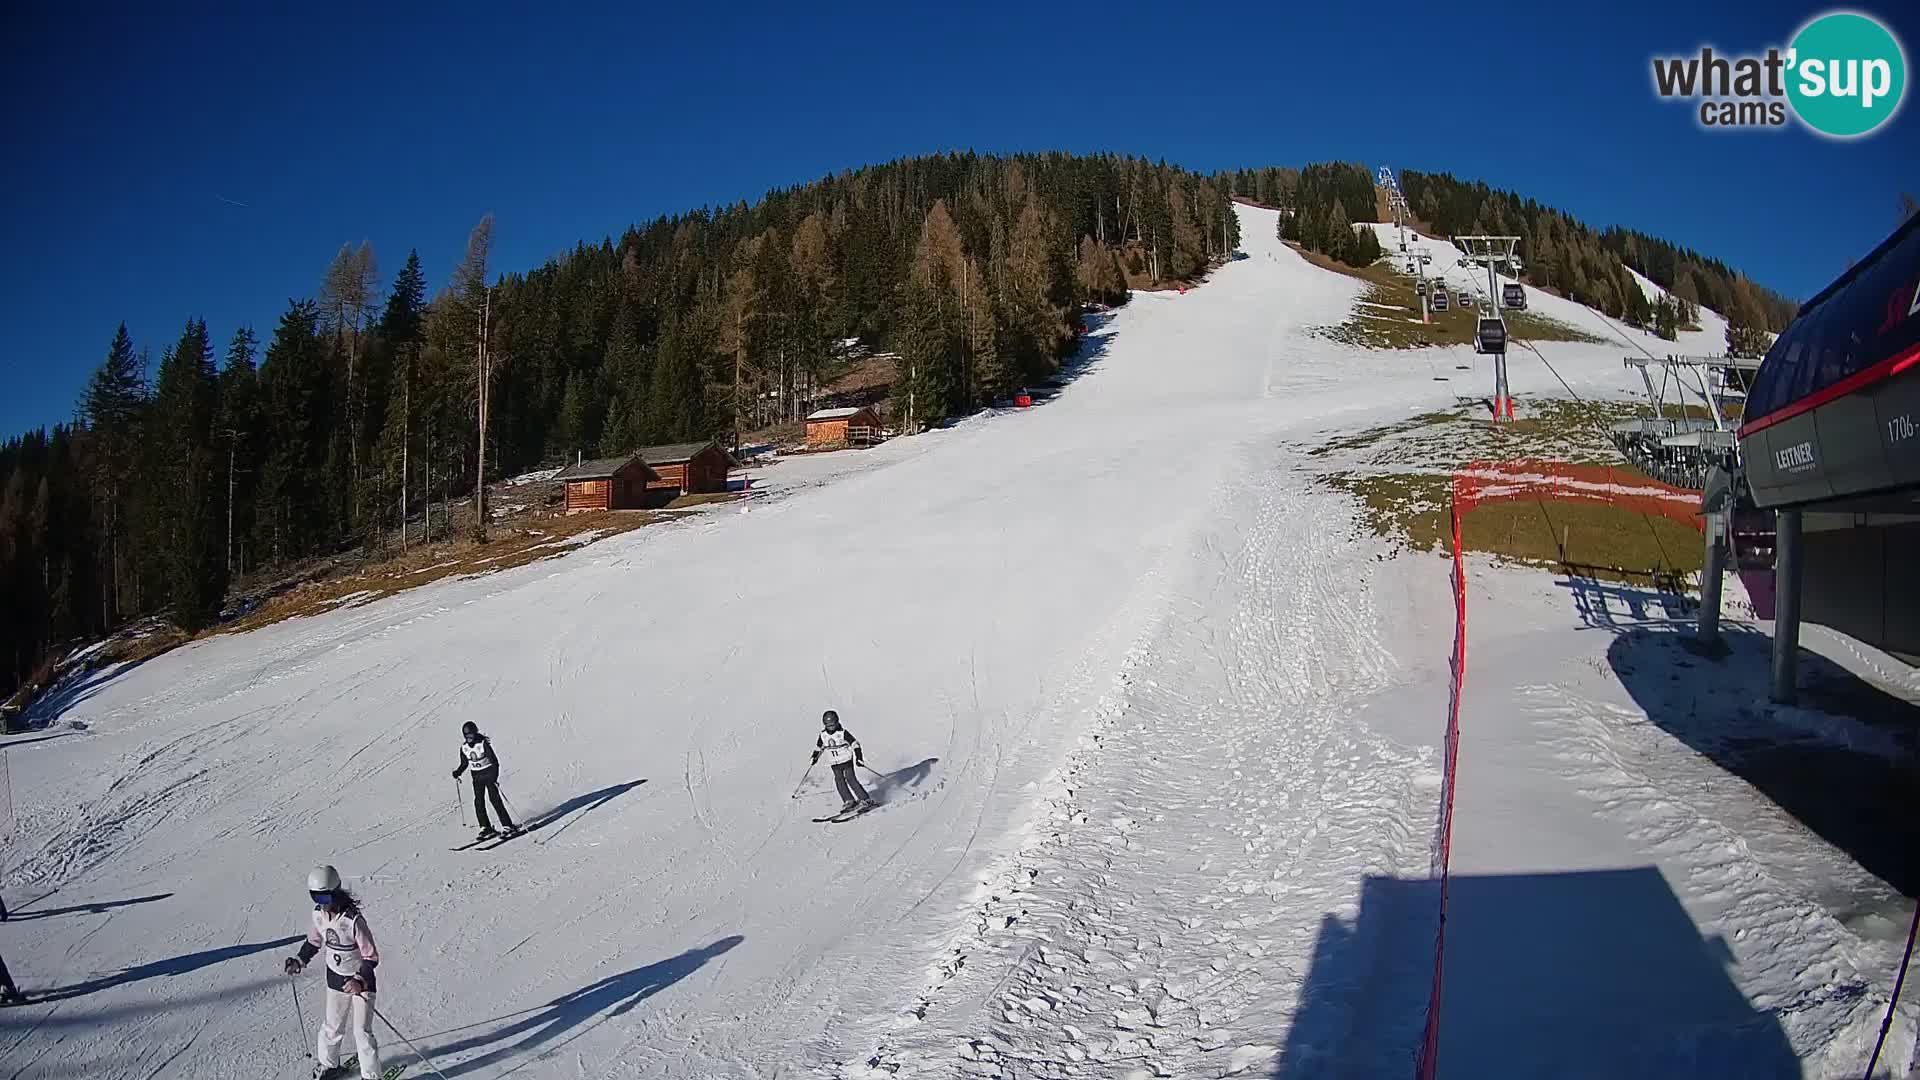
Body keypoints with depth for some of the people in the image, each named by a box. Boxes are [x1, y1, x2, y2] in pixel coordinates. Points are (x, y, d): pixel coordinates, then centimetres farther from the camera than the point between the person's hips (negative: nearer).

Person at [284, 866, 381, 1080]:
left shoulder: (353, 920, -30)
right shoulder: (319, 913, -10)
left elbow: (371, 957, -24)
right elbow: (314, 941, 12)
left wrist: (360, 981, -35)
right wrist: (300, 961, 1)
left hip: (361, 979, -5)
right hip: (335, 977, 5)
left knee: (362, 1032, -1)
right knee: (333, 1026, 17)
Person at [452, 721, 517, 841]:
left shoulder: (483, 743, -16)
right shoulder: (464, 747, 1)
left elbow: (494, 760, -18)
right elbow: (464, 764, 14)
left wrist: (495, 776, -29)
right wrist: (457, 772, -5)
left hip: (489, 773, -5)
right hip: (477, 776, 5)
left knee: (495, 799, -11)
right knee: (478, 801, -3)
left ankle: (509, 826, -8)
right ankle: (486, 828, 4)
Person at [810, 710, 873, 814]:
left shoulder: (843, 733, -14)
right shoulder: (823, 735, 1)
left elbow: (855, 744, -12)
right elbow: (819, 746, 21)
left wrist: (859, 757, -18)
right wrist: (815, 757, 19)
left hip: (846, 760, -5)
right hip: (834, 764, 5)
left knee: (851, 779, -12)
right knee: (839, 781, -2)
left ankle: (865, 800, -9)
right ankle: (849, 801, 8)